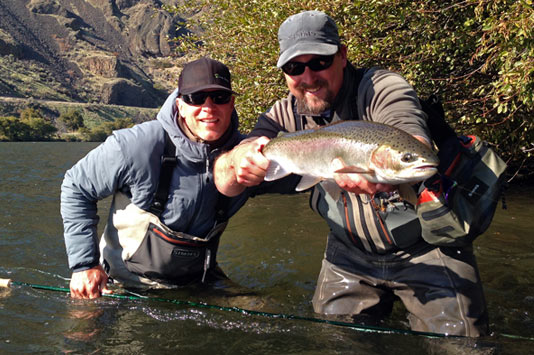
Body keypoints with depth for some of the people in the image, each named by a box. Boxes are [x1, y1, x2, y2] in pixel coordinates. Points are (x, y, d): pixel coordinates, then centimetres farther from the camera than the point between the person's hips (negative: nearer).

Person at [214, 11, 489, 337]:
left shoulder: (382, 88, -20)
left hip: (426, 246, -4)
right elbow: (225, 185, -11)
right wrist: (239, 160, -36)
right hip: (350, 255, 4)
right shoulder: (285, 117, -5)